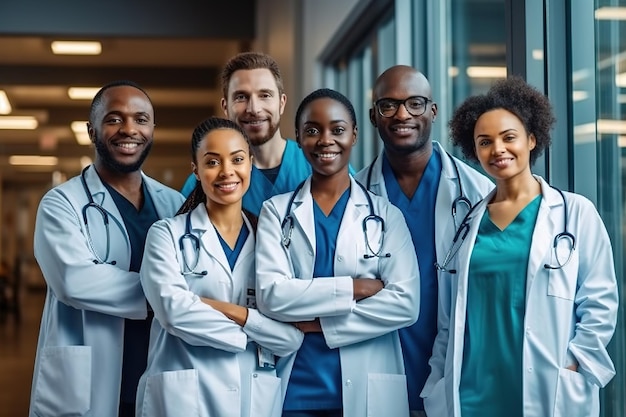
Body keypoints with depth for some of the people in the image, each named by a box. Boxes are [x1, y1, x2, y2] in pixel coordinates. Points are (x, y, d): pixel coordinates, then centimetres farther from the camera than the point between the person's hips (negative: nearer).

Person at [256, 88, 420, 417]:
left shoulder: (386, 215, 3)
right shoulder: (276, 212, 4)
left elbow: (405, 304, -9)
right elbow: (270, 296, -9)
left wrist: (318, 322, -13)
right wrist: (353, 288, -14)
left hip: (367, 389, 0)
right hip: (296, 388, 0)